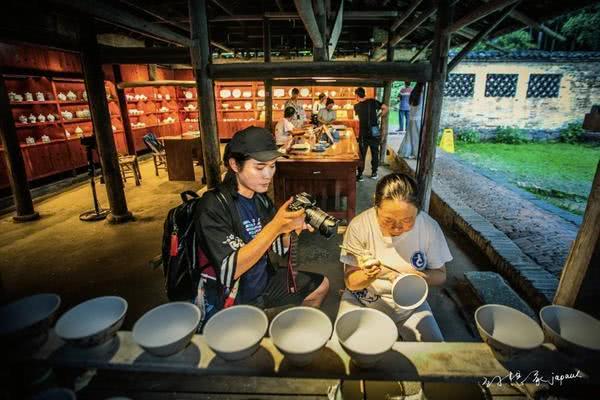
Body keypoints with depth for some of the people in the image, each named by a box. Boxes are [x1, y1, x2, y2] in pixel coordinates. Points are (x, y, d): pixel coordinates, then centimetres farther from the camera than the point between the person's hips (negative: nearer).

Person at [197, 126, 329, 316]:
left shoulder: (261, 198, -2)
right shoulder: (214, 205, -24)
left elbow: (279, 247, 3)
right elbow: (228, 271, -30)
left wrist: (293, 229, -19)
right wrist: (275, 226, -36)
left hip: (264, 280, 8)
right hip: (233, 299, -7)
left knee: (320, 285, 18)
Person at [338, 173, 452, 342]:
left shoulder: (429, 227, -15)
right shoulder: (359, 226, -20)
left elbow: (440, 275, -2)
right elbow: (350, 282, -12)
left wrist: (418, 276, -25)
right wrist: (368, 276, -35)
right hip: (363, 301, -2)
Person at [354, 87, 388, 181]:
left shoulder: (356, 106, -1)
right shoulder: (373, 101, -3)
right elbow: (385, 108, -5)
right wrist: (378, 116, 7)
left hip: (363, 134, 0)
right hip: (375, 133, 1)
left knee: (362, 154, 7)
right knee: (375, 153, 13)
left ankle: (360, 175, 8)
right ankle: (374, 173, 21)